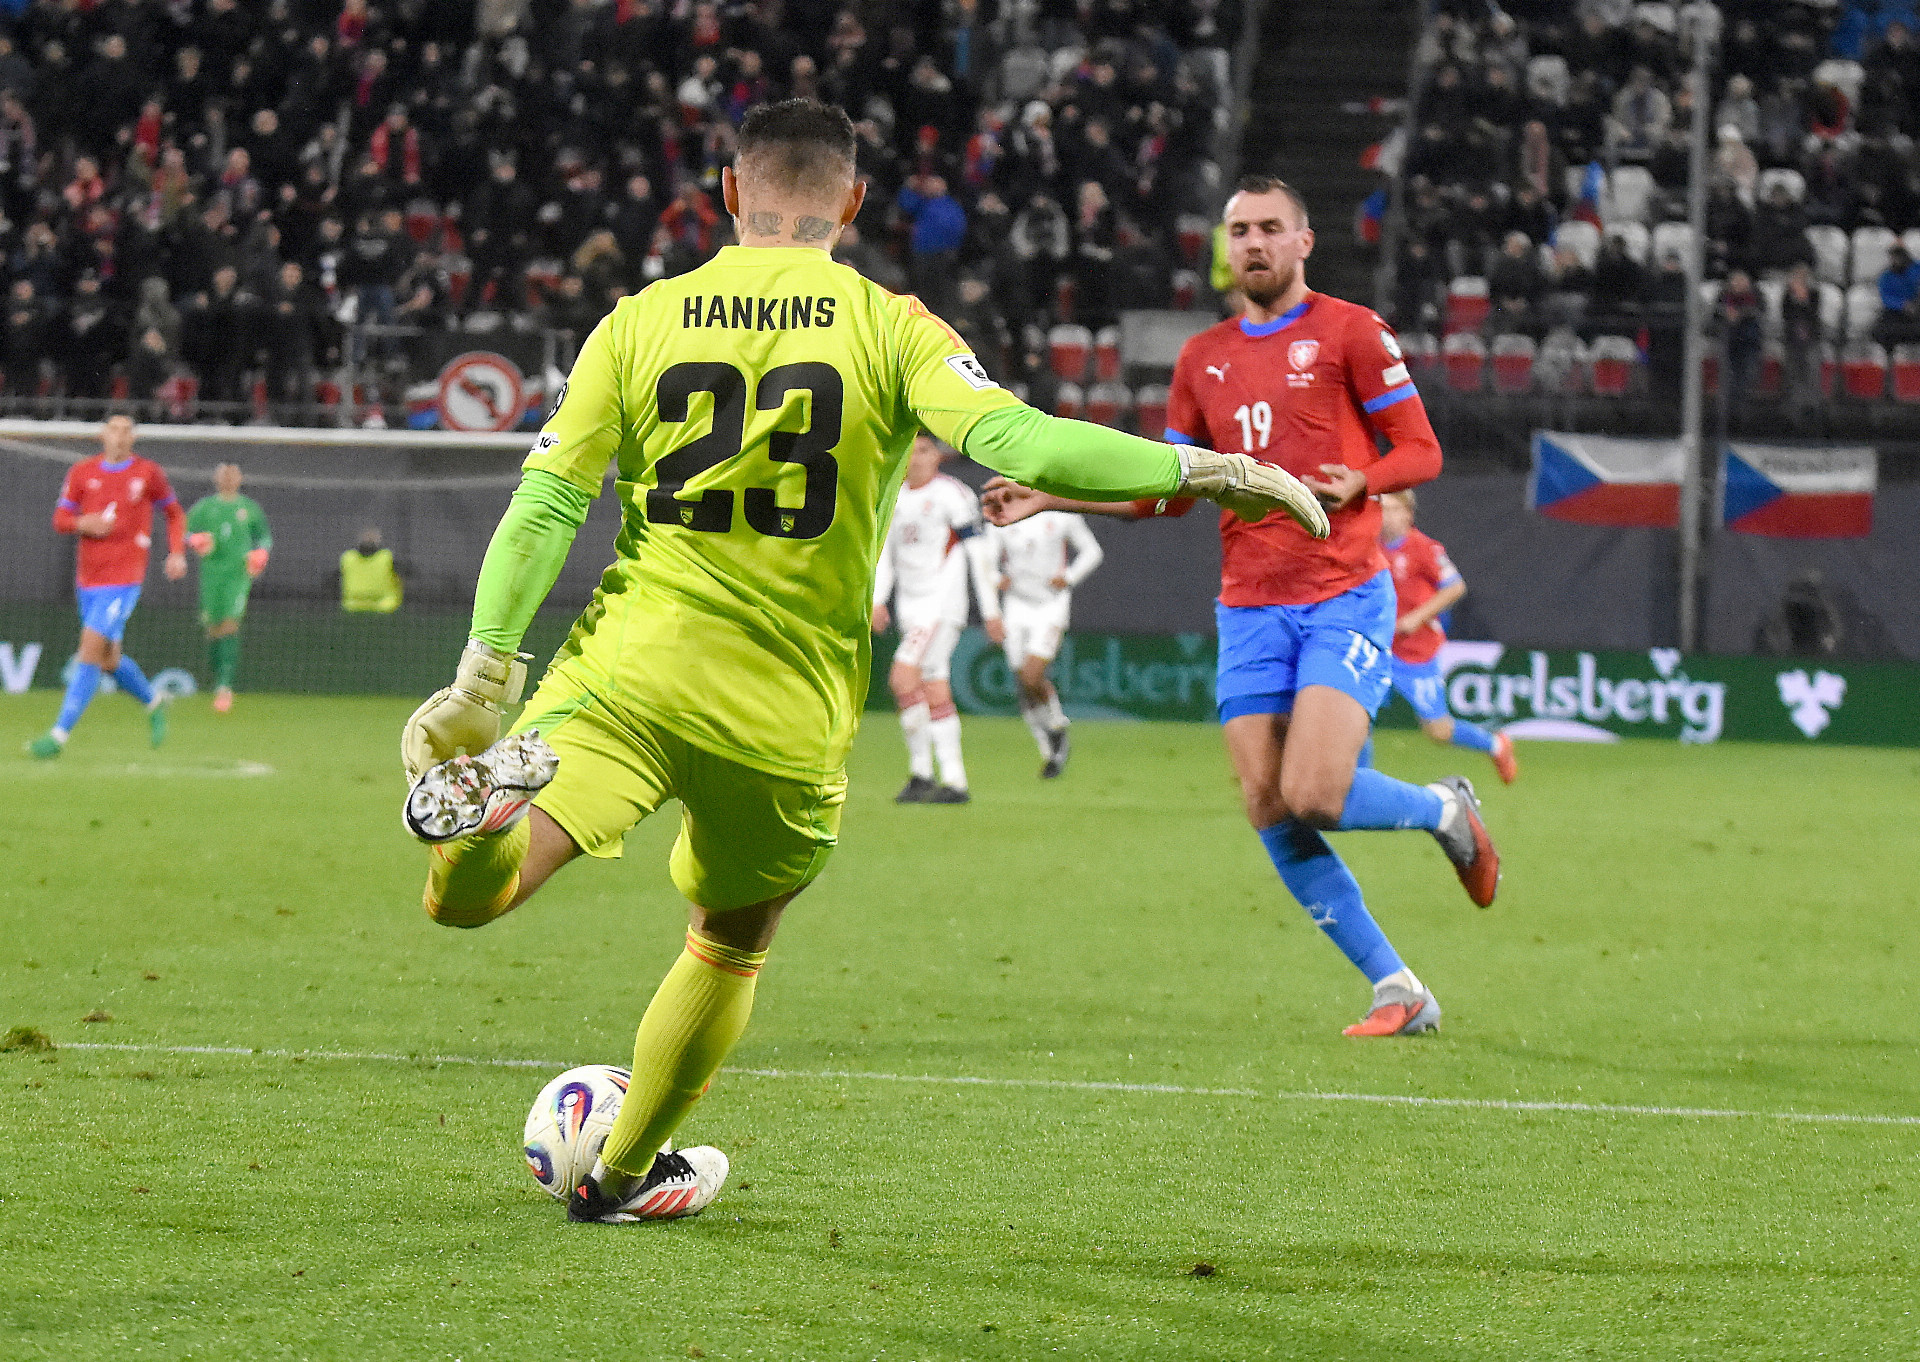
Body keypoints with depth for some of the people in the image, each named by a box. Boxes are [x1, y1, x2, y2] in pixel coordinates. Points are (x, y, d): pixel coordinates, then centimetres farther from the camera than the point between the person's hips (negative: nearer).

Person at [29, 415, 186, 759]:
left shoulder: (148, 472, 2)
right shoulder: (82, 472, 7)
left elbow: (174, 513, 14)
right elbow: (60, 519, 9)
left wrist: (177, 553, 1)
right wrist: (82, 523, -13)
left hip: (124, 580, -5)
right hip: (88, 579, 5)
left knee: (91, 648, -16)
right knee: (108, 660, 12)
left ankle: (60, 734, -18)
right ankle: (154, 703, 40)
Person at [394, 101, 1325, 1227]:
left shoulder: (638, 323, 5)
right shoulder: (891, 329, -2)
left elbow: (546, 502, -1)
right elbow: (1016, 441, -16)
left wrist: (486, 668, 0)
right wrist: (1203, 469, -11)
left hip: (631, 671, 0)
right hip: (792, 713, 0)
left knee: (469, 897, -11)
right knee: (733, 945, 25)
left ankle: (488, 799, -43)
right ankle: (624, 1175, 36)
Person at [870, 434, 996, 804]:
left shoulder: (952, 494, -8)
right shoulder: (894, 497, 12)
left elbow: (977, 554, -7)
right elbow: (886, 555, 19)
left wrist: (990, 610, -8)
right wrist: (877, 600, 6)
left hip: (943, 604, -7)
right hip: (910, 607, 7)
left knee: (903, 676, -19)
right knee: (934, 692, 6)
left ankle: (921, 770, -12)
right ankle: (954, 781, 9)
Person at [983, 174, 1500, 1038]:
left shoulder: (1350, 333, 0)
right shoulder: (1203, 359, 15)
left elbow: (1421, 449, 0)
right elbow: (1166, 489, 22)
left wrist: (1359, 483, -20)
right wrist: (1052, 498, 12)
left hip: (1344, 599, -5)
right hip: (1249, 608, 5)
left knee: (1313, 795, -20)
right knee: (1270, 816, -6)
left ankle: (1445, 810, 13)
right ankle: (1398, 991, 2)